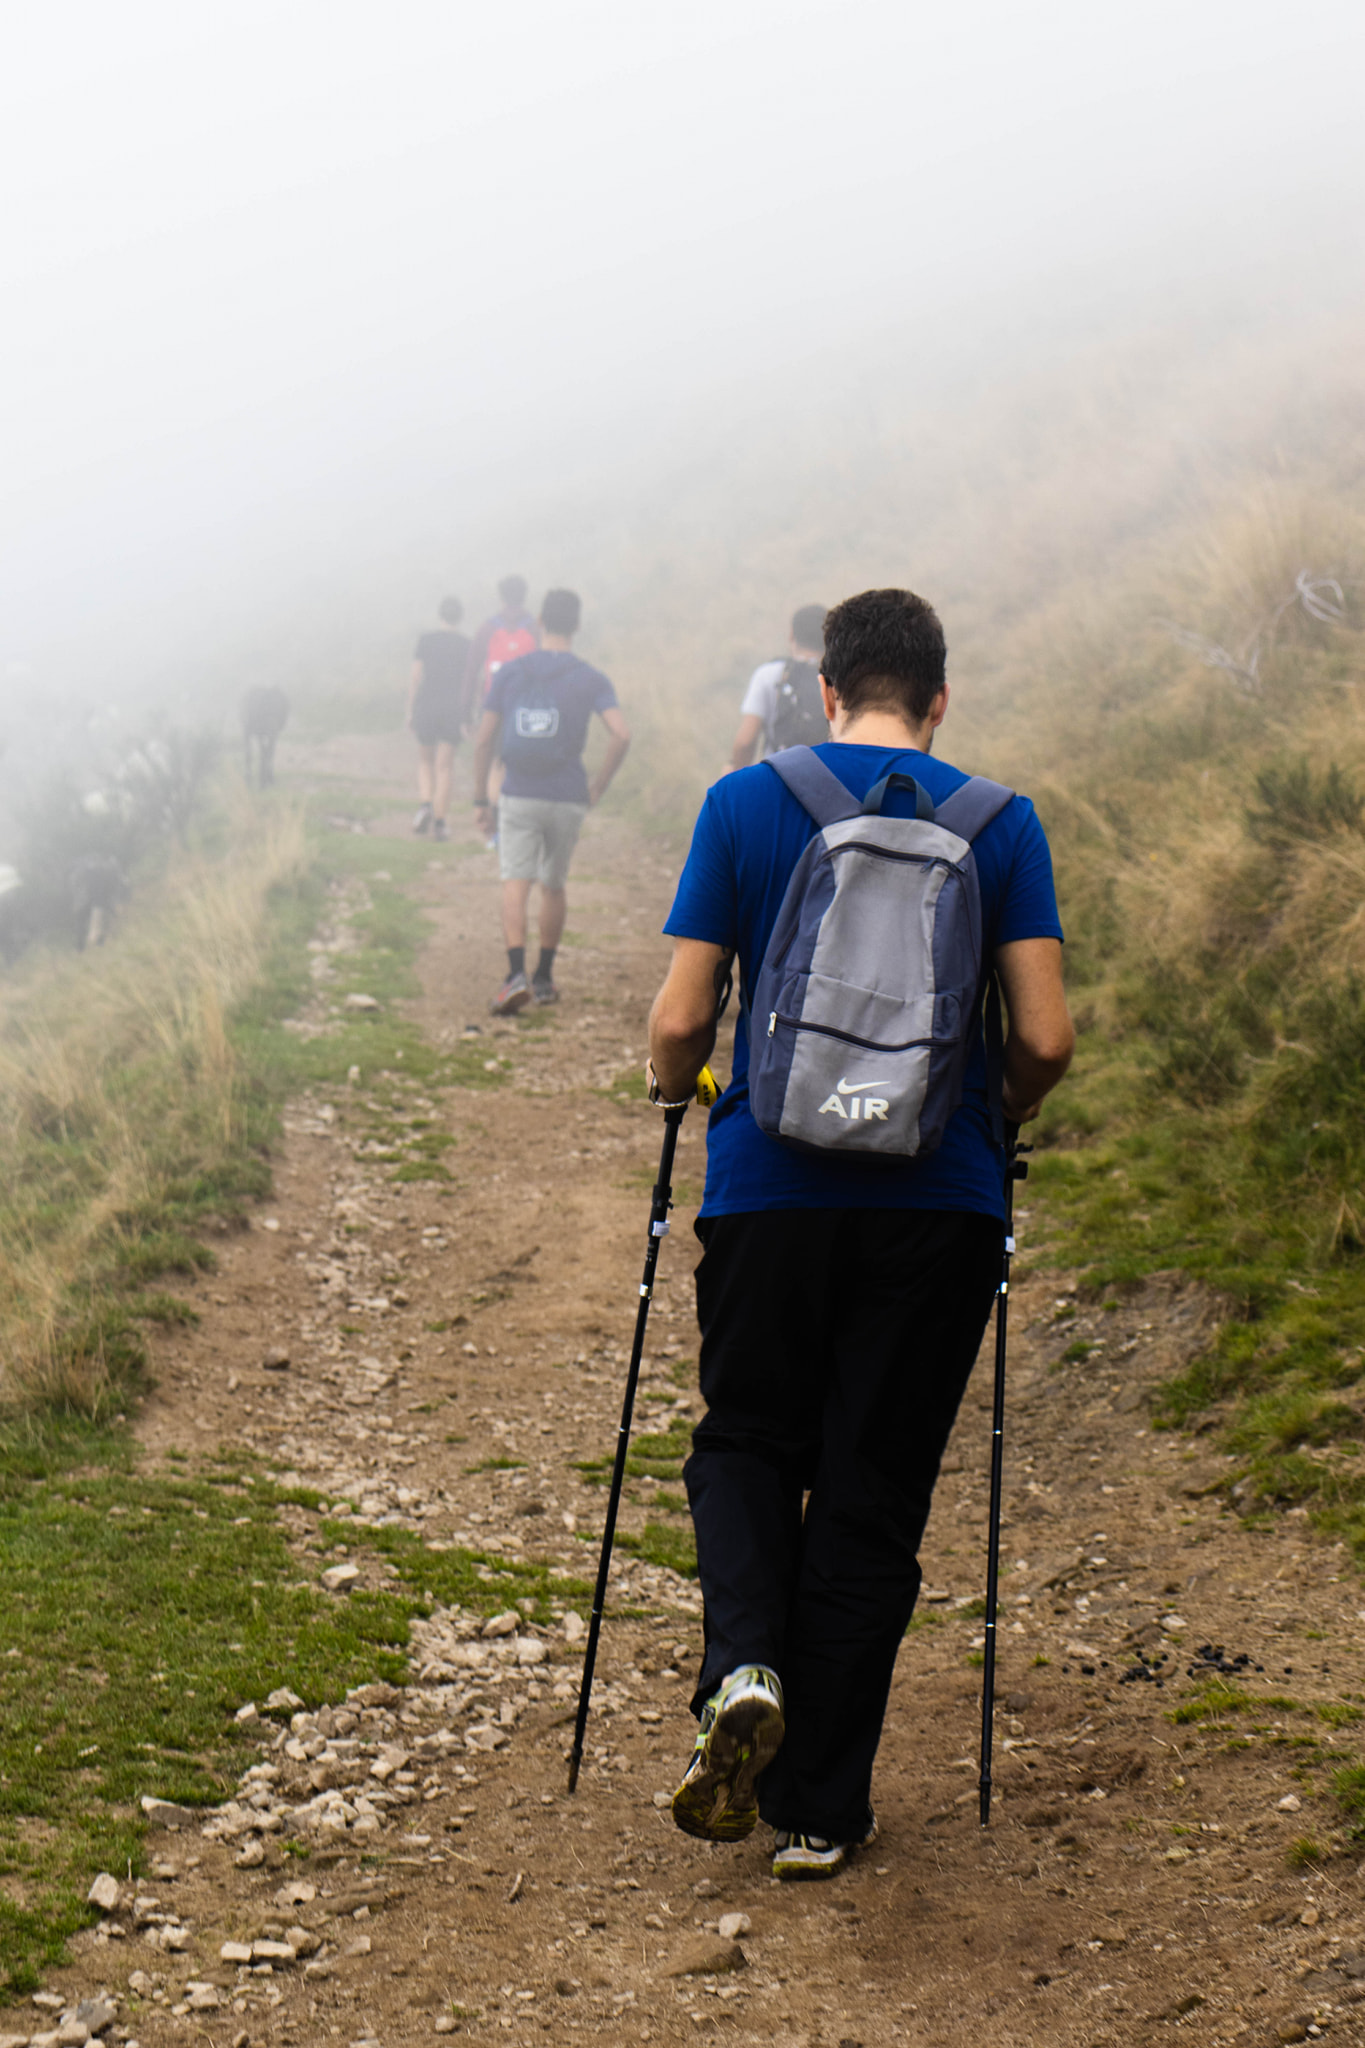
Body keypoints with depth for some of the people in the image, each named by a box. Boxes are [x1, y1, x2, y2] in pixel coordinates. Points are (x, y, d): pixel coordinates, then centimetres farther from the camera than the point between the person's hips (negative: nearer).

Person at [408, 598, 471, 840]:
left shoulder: (426, 639, 0)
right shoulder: (466, 643, 0)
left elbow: (415, 678, -1)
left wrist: (410, 711, 6)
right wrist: (468, 716, 5)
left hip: (425, 705, 0)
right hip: (453, 709, 0)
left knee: (425, 761, 18)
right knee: (444, 766, 5)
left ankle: (425, 805, -5)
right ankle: (439, 822, 2)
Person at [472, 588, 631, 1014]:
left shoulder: (509, 673, 2)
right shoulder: (590, 679, -1)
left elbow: (484, 741, 2)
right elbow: (621, 734, -14)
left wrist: (480, 799, 10)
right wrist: (598, 786, 0)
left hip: (518, 796, -1)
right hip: (566, 798, 1)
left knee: (515, 885, -5)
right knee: (554, 886, 17)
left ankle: (517, 974, -25)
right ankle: (544, 978, 26)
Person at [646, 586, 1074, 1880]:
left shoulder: (745, 804, 1)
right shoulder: (1000, 823, 1)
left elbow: (681, 1020, -2)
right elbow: (1045, 1043, -4)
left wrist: (670, 1086, 20)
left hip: (770, 1190, 0)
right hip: (939, 1204, 0)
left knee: (748, 1442, 19)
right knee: (873, 1492, 9)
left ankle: (744, 1668, -9)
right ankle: (819, 1809, 13)